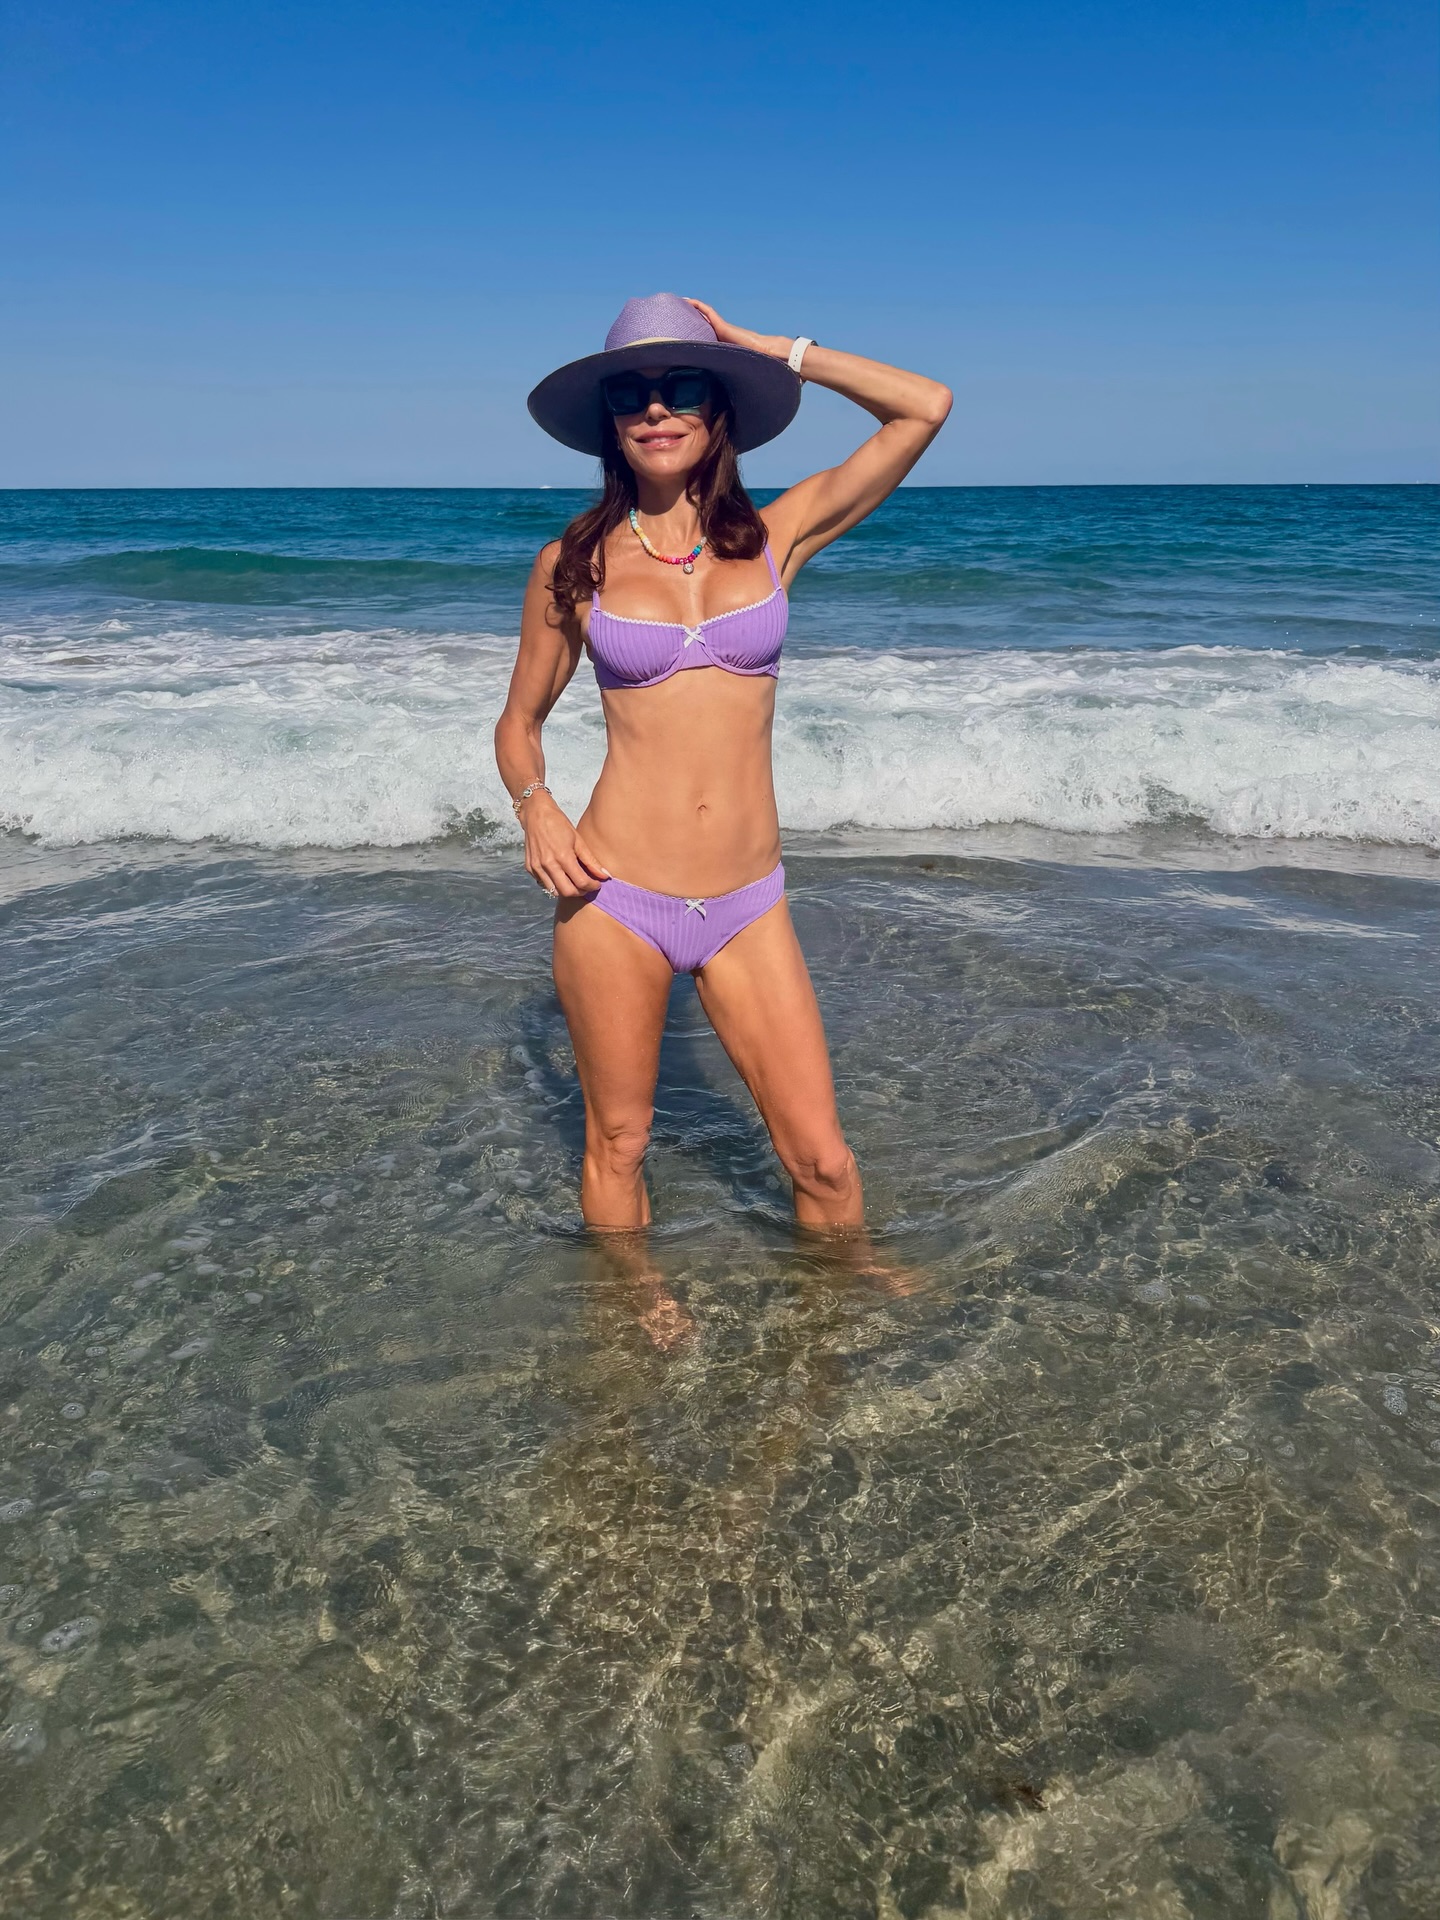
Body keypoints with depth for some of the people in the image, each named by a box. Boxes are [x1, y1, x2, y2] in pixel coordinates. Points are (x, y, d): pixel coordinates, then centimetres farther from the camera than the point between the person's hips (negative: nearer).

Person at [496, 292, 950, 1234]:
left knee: (823, 1159, 4)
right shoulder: (575, 563, 3)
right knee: (618, 1143, 12)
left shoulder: (774, 536, 5)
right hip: (614, 896, -1)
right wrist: (537, 810, -6)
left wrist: (775, 350, 5)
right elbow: (520, 720, 14)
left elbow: (926, 406, 1)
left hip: (747, 906, 1)